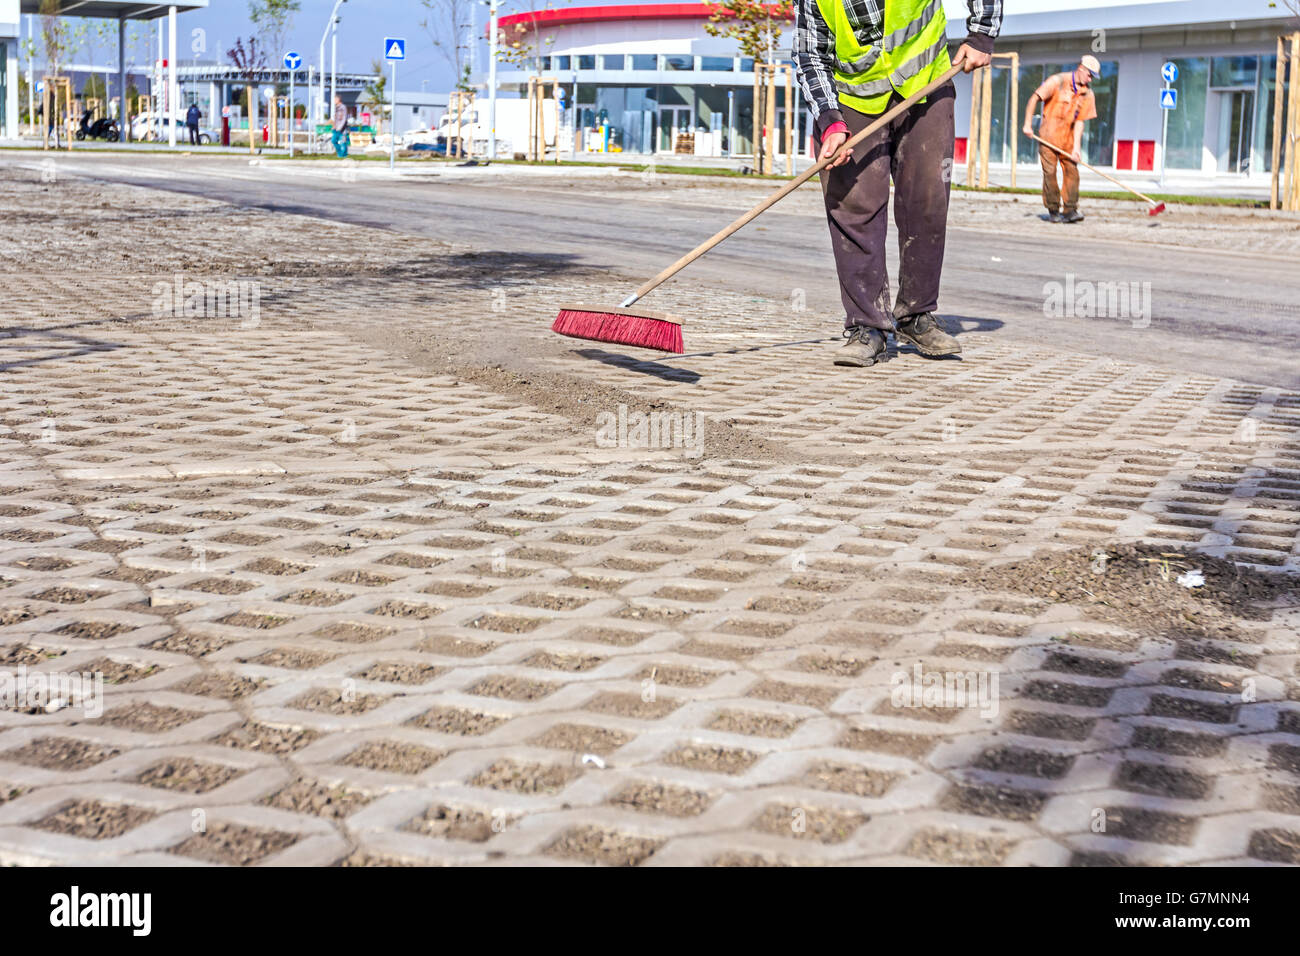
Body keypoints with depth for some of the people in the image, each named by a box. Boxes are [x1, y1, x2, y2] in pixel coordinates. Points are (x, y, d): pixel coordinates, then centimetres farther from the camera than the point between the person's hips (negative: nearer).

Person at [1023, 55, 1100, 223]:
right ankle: (1053, 210, 5)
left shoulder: (1087, 94, 1)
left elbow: (1080, 121, 0)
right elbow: (1034, 99, -8)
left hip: (1067, 137, 4)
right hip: (1049, 134, -4)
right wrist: (1028, 124, -12)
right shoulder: (1058, 81, -10)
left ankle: (1069, 210, -3)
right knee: (1050, 172, -5)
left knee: (1072, 171, -5)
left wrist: (1076, 147, -8)